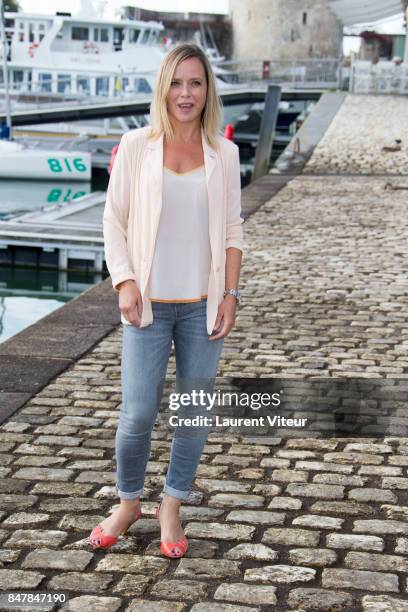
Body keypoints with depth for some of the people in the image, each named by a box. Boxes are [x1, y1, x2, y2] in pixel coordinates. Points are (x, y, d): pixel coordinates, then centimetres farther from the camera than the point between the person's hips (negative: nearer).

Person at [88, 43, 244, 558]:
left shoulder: (223, 153, 4)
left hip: (203, 304, 2)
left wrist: (230, 295, 0)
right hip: (149, 303, -2)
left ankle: (171, 507, 24)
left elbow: (232, 230, 7)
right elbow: (114, 221, 1)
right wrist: (125, 282, -9)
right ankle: (128, 503, 22)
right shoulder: (136, 146, -1)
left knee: (195, 411, 7)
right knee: (138, 412, -3)